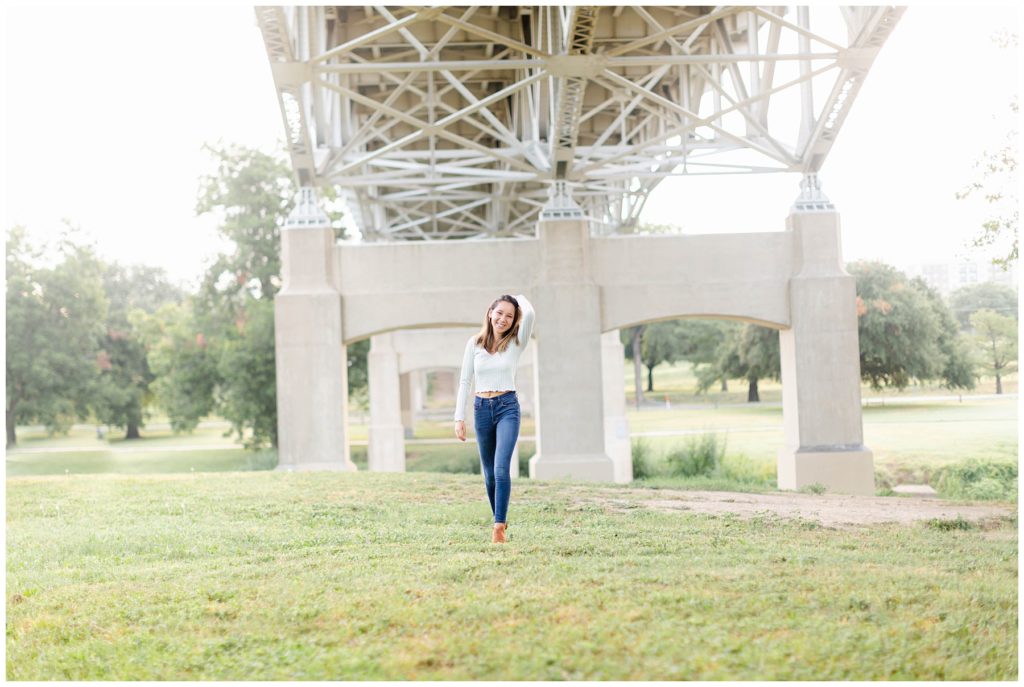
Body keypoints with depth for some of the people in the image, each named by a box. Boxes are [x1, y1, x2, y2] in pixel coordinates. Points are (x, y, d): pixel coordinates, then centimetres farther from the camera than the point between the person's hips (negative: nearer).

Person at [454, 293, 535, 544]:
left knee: (501, 468, -18)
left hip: (507, 407, -3)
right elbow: (464, 381, 7)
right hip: (481, 408, 3)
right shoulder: (475, 343, 5)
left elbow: (529, 313, -20)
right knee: (489, 473, 11)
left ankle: (499, 527, -16)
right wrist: (459, 417, 2)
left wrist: (519, 298, 2)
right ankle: (500, 517, 30)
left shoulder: (516, 342, -1)